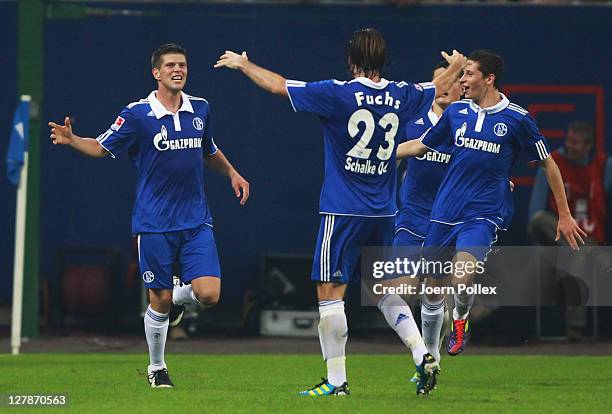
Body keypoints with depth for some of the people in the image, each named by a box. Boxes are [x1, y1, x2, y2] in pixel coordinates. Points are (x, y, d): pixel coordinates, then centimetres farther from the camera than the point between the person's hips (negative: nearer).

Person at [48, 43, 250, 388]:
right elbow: (101, 147, -1)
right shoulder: (137, 114, -7)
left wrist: (231, 172, 14)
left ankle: (176, 297, 24)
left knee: (208, 294, -11)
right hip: (154, 223, -3)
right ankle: (157, 368, 24)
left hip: (196, 220, 3)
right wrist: (71, 139, -18)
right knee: (160, 302, 1)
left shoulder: (200, 109, 7)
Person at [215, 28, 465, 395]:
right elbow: (441, 87, 25)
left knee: (330, 291, -2)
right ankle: (423, 356, 4)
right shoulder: (400, 96, 4)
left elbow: (277, 85, -7)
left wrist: (242, 63, 10)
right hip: (384, 212, 6)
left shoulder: (338, 94, -11)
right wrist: (456, 66, 47)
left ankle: (337, 380, -4)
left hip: (343, 211, -5)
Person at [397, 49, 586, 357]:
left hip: (484, 214, -4)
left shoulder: (516, 119, -5)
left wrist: (564, 215, 6)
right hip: (445, 213, 4)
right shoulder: (456, 111, 6)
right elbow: (422, 145, 20)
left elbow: (548, 163, 4)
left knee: (462, 282, -25)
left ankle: (460, 318, 8)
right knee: (434, 285, 7)